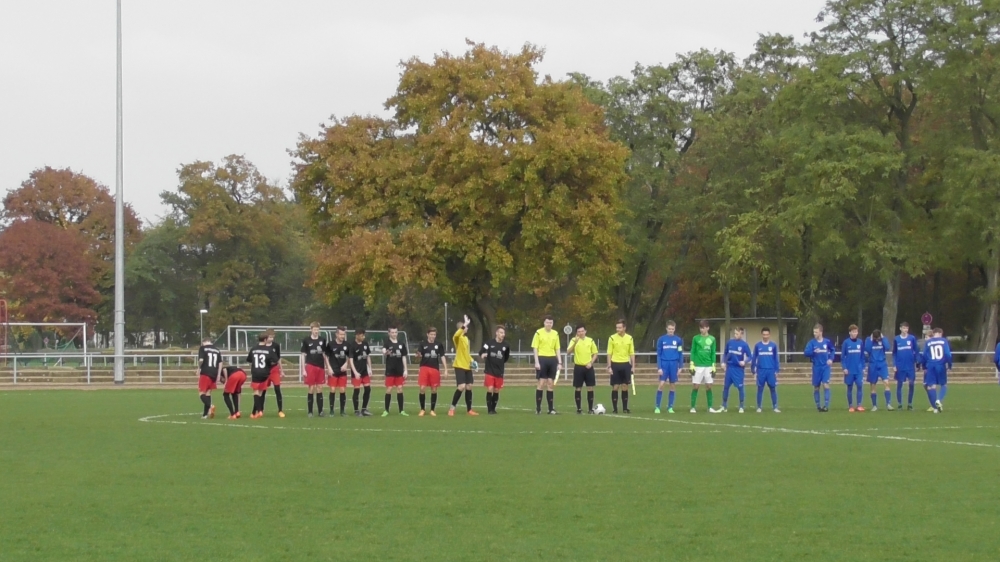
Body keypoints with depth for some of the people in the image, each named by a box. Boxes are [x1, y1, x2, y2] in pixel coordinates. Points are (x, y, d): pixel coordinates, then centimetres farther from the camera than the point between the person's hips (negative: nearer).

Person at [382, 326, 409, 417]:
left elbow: (404, 357, 11)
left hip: (399, 371, 3)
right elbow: (383, 351, -27)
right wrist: (385, 352, -52)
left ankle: (401, 410, 9)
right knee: (389, 390, -2)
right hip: (390, 371, -3)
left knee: (400, 389, 5)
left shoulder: (401, 344, 7)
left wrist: (405, 370, 5)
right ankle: (386, 410, 4)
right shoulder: (387, 344, -5)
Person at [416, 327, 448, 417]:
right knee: (422, 388, -7)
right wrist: (418, 355, -25)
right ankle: (422, 409, 5)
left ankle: (432, 410, 14)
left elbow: (442, 356, 7)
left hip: (435, 369, 1)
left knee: (434, 390, 4)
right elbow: (419, 357, 0)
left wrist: (445, 369, 2)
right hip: (424, 368, -1)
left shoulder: (439, 344, 2)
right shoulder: (423, 344, -1)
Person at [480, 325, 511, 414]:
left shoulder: (506, 345, 0)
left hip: (499, 372, 3)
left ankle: (493, 408, 21)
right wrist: (482, 355, -29)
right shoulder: (489, 343, -8)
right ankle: (489, 409, -2)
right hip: (490, 371, -3)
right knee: (490, 389, -9)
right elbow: (481, 352, -8)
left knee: (496, 391, 8)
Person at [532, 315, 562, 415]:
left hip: (552, 359, 4)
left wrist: (559, 362, 7)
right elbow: (535, 348, -3)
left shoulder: (555, 334, 10)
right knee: (541, 383, -5)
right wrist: (536, 362, -11)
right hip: (542, 359, -4)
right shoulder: (539, 333, -2)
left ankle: (551, 408, 8)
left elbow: (557, 350, 14)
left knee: (550, 384, 6)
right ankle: (538, 408, 0)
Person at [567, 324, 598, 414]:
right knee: (578, 388, 1)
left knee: (590, 388, -1)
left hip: (588, 367, 2)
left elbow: (595, 354, 11)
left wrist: (591, 363, -5)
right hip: (578, 367, -2)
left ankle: (590, 408, 6)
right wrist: (575, 342, -28)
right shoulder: (574, 340, -1)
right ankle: (579, 408, 9)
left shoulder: (590, 340, 5)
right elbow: (568, 351, -16)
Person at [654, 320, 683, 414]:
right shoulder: (661, 339, 1)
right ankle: (657, 407, -3)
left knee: (673, 386, 4)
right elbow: (658, 354, 2)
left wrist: (680, 367, 3)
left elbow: (680, 354, 8)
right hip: (664, 364, -2)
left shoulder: (678, 340, 5)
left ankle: (670, 407, 12)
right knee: (661, 384, -9)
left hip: (674, 365, 2)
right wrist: (659, 367, -6)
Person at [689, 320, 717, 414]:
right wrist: (692, 365, -6)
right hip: (697, 366, -2)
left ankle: (710, 407, 10)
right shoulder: (696, 338, 1)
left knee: (709, 386, 4)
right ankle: (692, 407, 2)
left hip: (708, 366, 2)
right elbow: (692, 352, 1)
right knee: (695, 386, -2)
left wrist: (713, 366, 3)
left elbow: (713, 353, 9)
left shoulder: (712, 339, 6)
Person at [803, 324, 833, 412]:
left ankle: (826, 405, -12)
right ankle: (818, 406, 20)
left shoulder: (827, 342, -1)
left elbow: (832, 350, 17)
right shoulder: (812, 342, -5)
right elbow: (806, 352, -16)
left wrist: (831, 359, 3)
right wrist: (814, 352, -33)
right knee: (816, 387, 8)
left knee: (826, 385, -14)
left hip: (825, 367, -1)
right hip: (816, 367, 1)